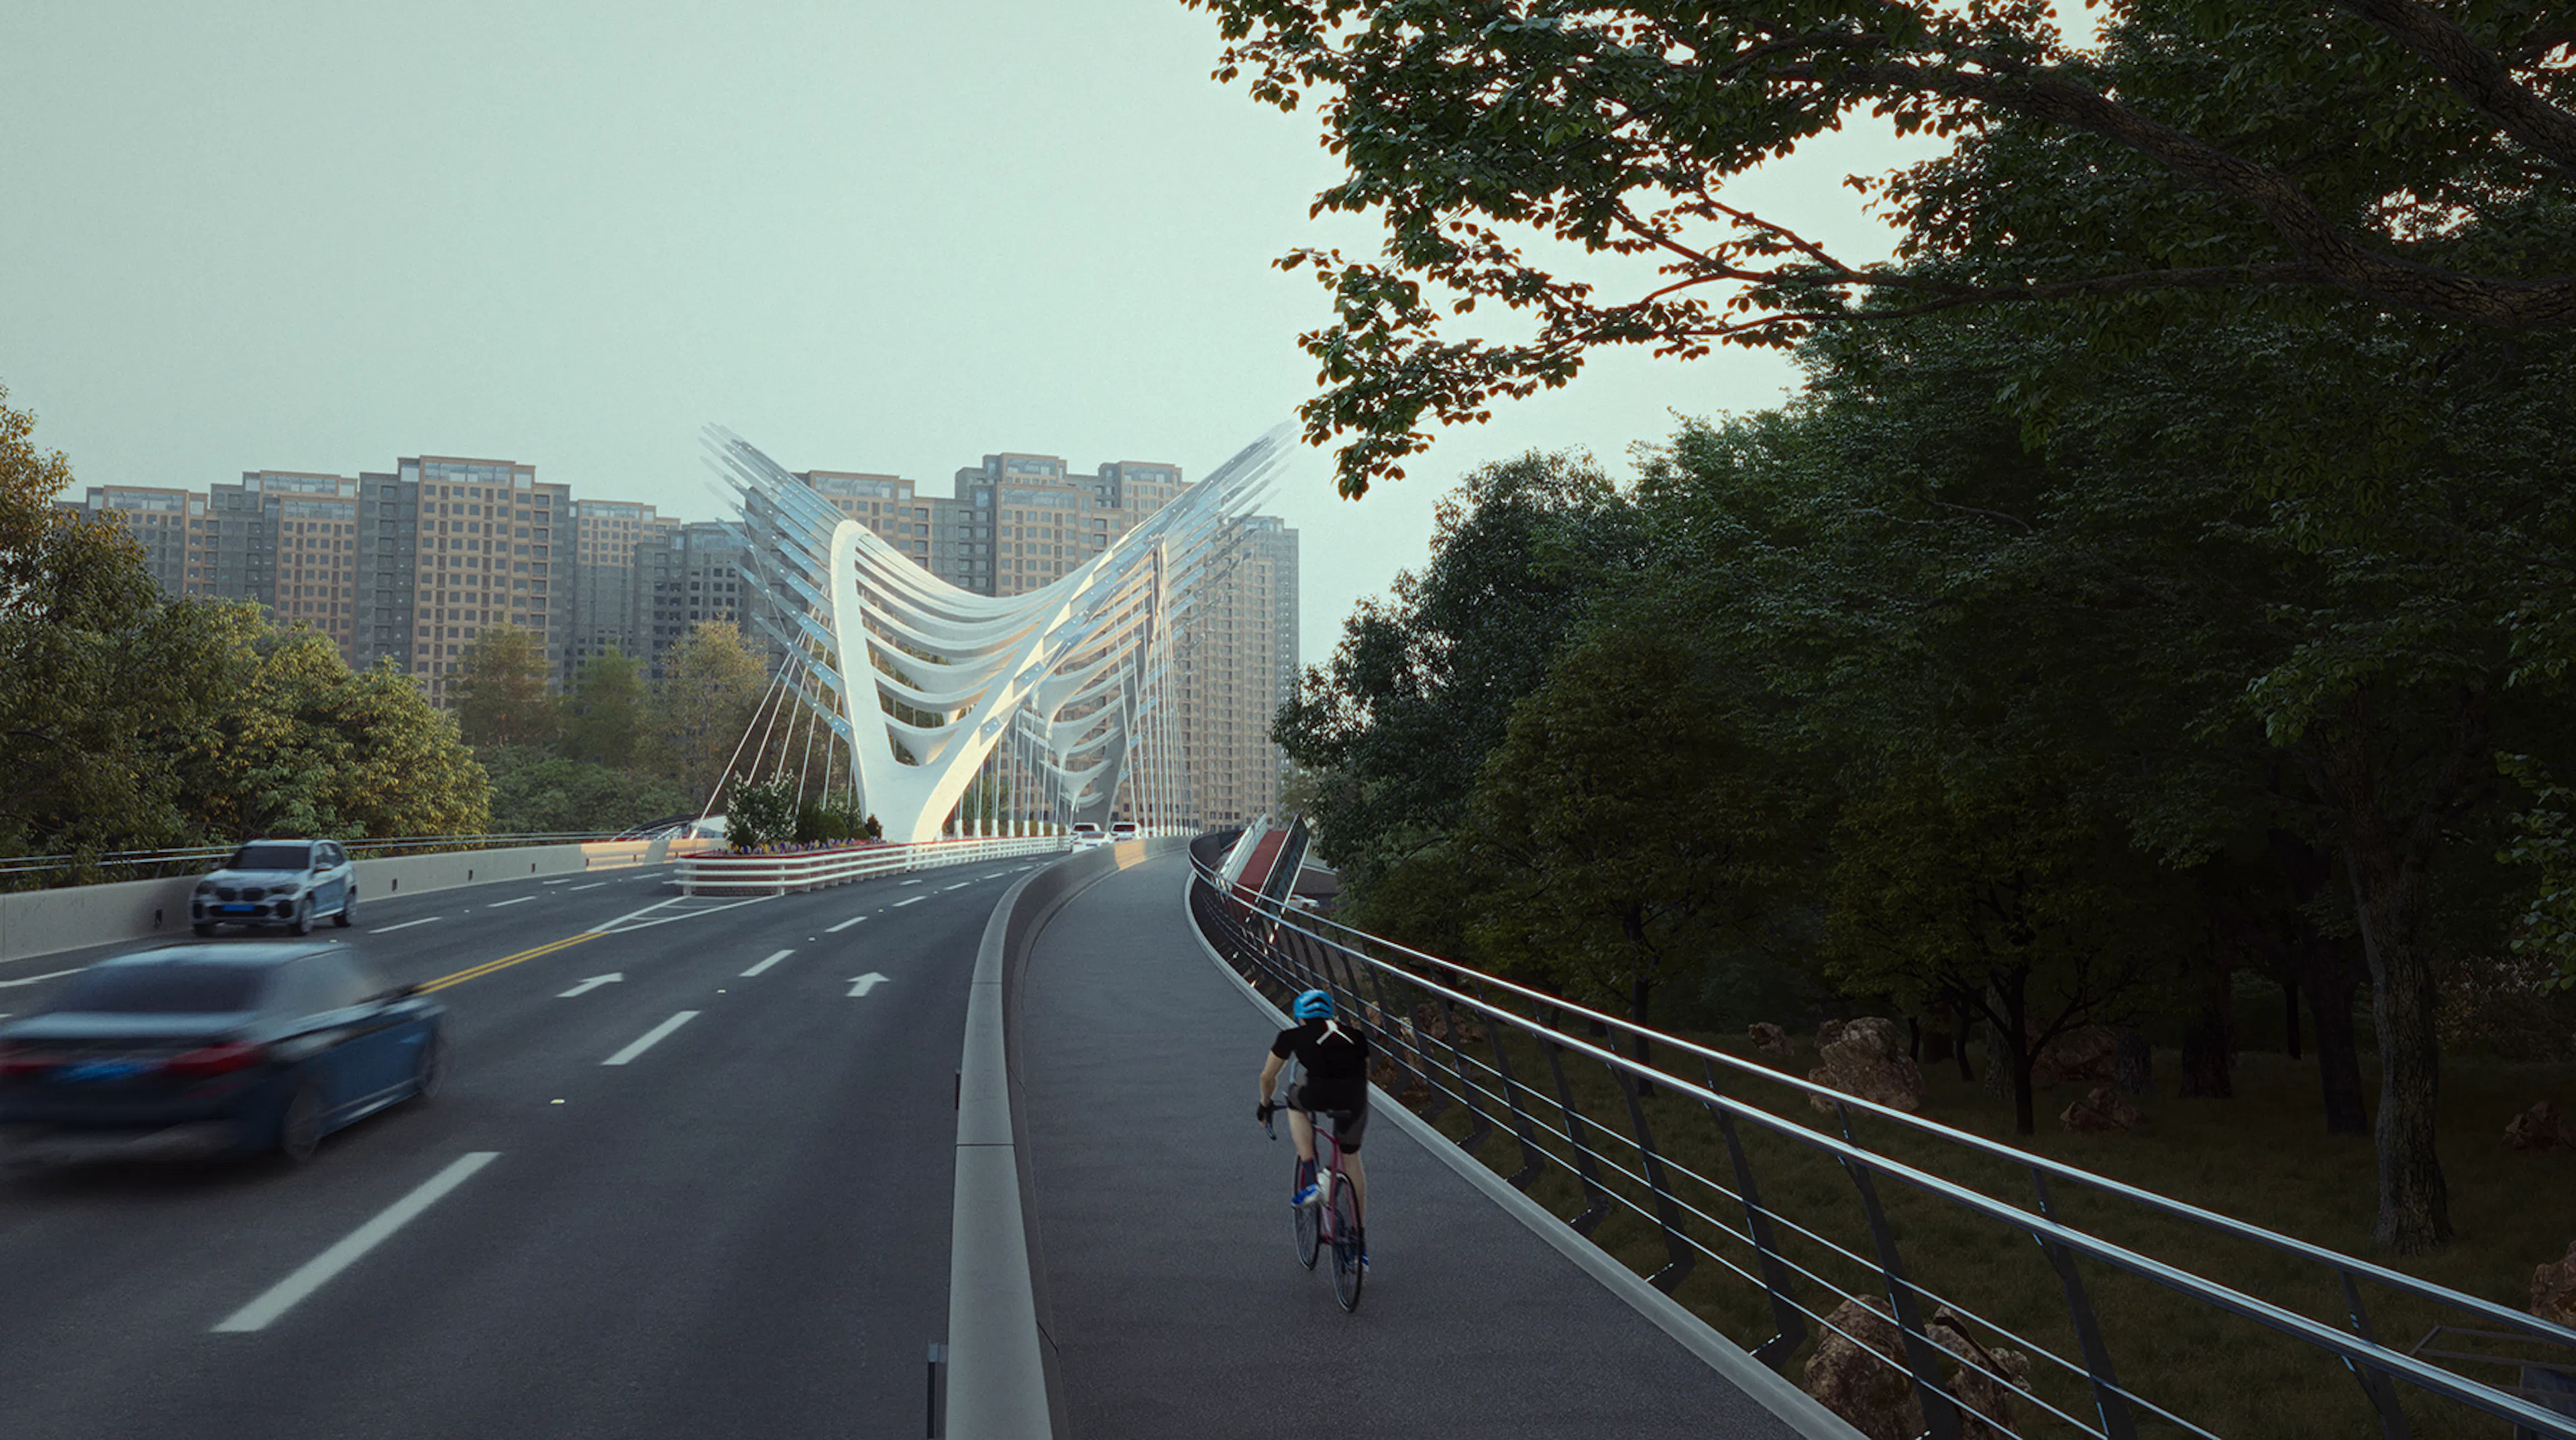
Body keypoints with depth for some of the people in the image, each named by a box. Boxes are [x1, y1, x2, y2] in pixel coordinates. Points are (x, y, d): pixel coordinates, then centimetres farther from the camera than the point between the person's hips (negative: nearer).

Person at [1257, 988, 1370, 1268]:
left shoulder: (1293, 1035, 23)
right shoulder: (1354, 1034, 29)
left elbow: (1268, 1077, 35)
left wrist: (1265, 1105, 53)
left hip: (1319, 1095, -3)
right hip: (1355, 1100, 3)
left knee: (1295, 1101, 33)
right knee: (1351, 1159, 26)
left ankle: (1309, 1181, 21)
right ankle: (1360, 1243, 32)